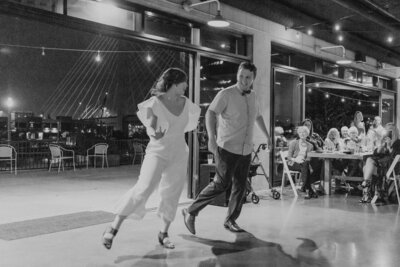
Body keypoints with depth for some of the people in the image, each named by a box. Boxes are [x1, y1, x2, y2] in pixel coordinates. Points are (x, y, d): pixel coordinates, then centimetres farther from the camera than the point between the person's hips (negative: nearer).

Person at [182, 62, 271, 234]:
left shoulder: (252, 96, 11)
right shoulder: (226, 94, -10)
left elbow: (257, 116, 29)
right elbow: (210, 113, -22)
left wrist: (267, 135, 35)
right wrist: (211, 137, -38)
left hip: (245, 150, 6)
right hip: (227, 148, -6)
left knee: (240, 187, 7)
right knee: (221, 184, -11)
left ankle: (230, 221, 22)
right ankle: (191, 212, 3)